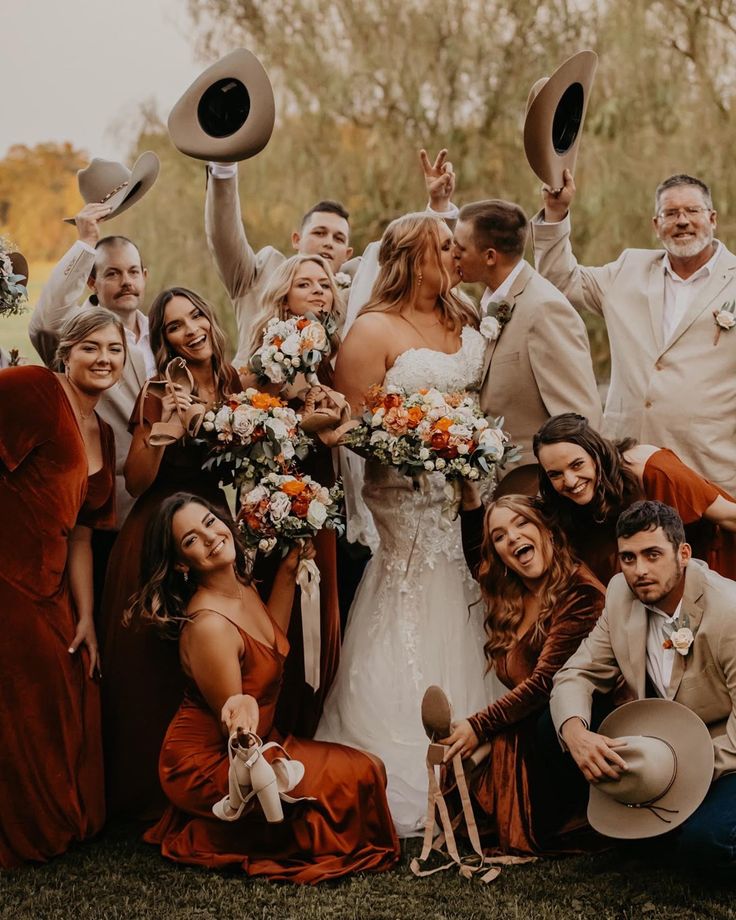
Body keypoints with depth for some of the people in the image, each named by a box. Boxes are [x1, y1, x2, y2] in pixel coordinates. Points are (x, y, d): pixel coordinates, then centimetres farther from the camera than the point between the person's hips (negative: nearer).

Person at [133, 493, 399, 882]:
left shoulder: (243, 586, -2)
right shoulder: (208, 626, -28)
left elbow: (273, 643, 19)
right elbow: (235, 727, -21)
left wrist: (287, 573, 11)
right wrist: (242, 717, -45)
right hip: (208, 763, -9)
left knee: (363, 769, 1)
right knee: (358, 773, -15)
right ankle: (212, 837, -3)